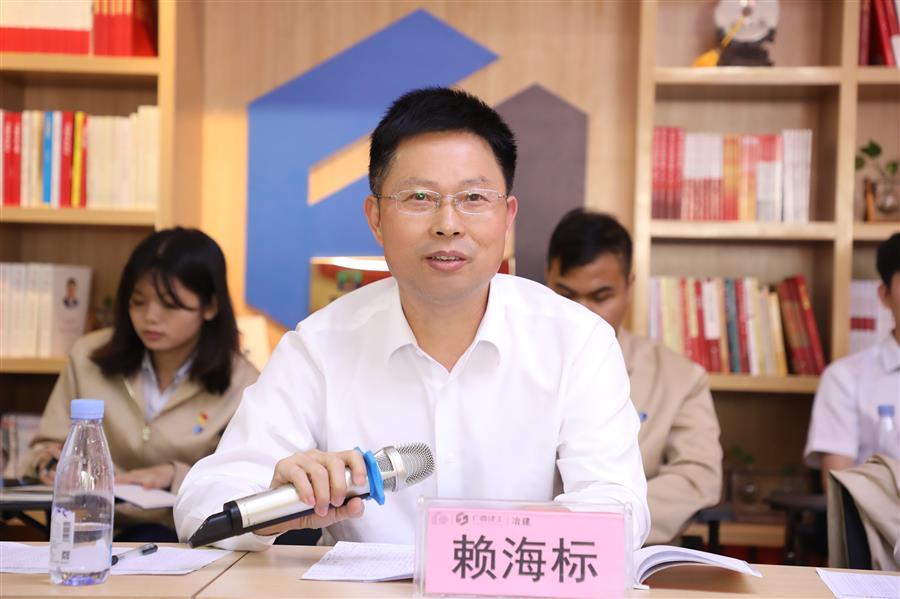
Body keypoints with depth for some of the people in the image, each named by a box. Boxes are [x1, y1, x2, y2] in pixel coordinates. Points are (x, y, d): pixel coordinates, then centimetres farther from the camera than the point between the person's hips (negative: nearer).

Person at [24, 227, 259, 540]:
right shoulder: (88, 357, 6)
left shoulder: (240, 383, -2)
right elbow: (48, 444, 14)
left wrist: (175, 476, -19)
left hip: (182, 539, -4)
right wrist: (48, 460, -10)